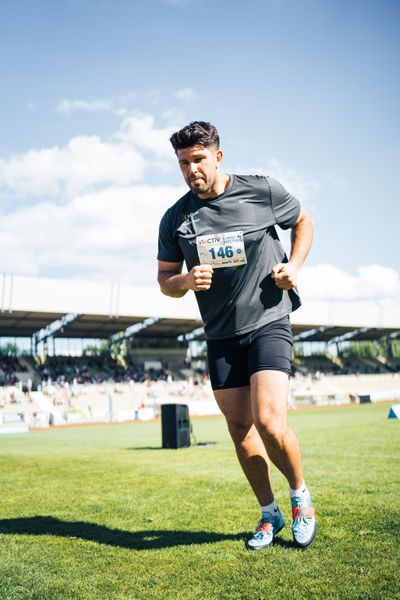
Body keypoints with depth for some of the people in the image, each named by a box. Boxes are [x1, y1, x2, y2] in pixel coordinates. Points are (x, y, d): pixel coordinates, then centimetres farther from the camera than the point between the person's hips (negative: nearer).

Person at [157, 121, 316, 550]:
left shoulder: (262, 191, -4)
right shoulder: (175, 218, 2)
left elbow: (303, 221, 14)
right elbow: (164, 279, 9)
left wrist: (294, 265, -3)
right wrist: (185, 281, -14)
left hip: (268, 323, -3)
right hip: (220, 337, 4)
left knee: (269, 422, -17)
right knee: (239, 429, 7)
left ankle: (300, 497, 13)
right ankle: (269, 514, 27)